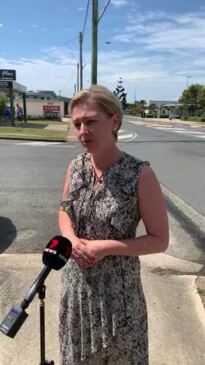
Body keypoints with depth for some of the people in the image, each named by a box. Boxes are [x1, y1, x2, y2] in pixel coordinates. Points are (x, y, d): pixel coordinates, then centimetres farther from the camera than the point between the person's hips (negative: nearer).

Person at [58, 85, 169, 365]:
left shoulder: (140, 174, -22)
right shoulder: (75, 167, -7)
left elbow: (160, 241, -15)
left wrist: (105, 247, -22)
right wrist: (71, 239, -12)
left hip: (118, 288, -4)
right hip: (76, 282, 4)